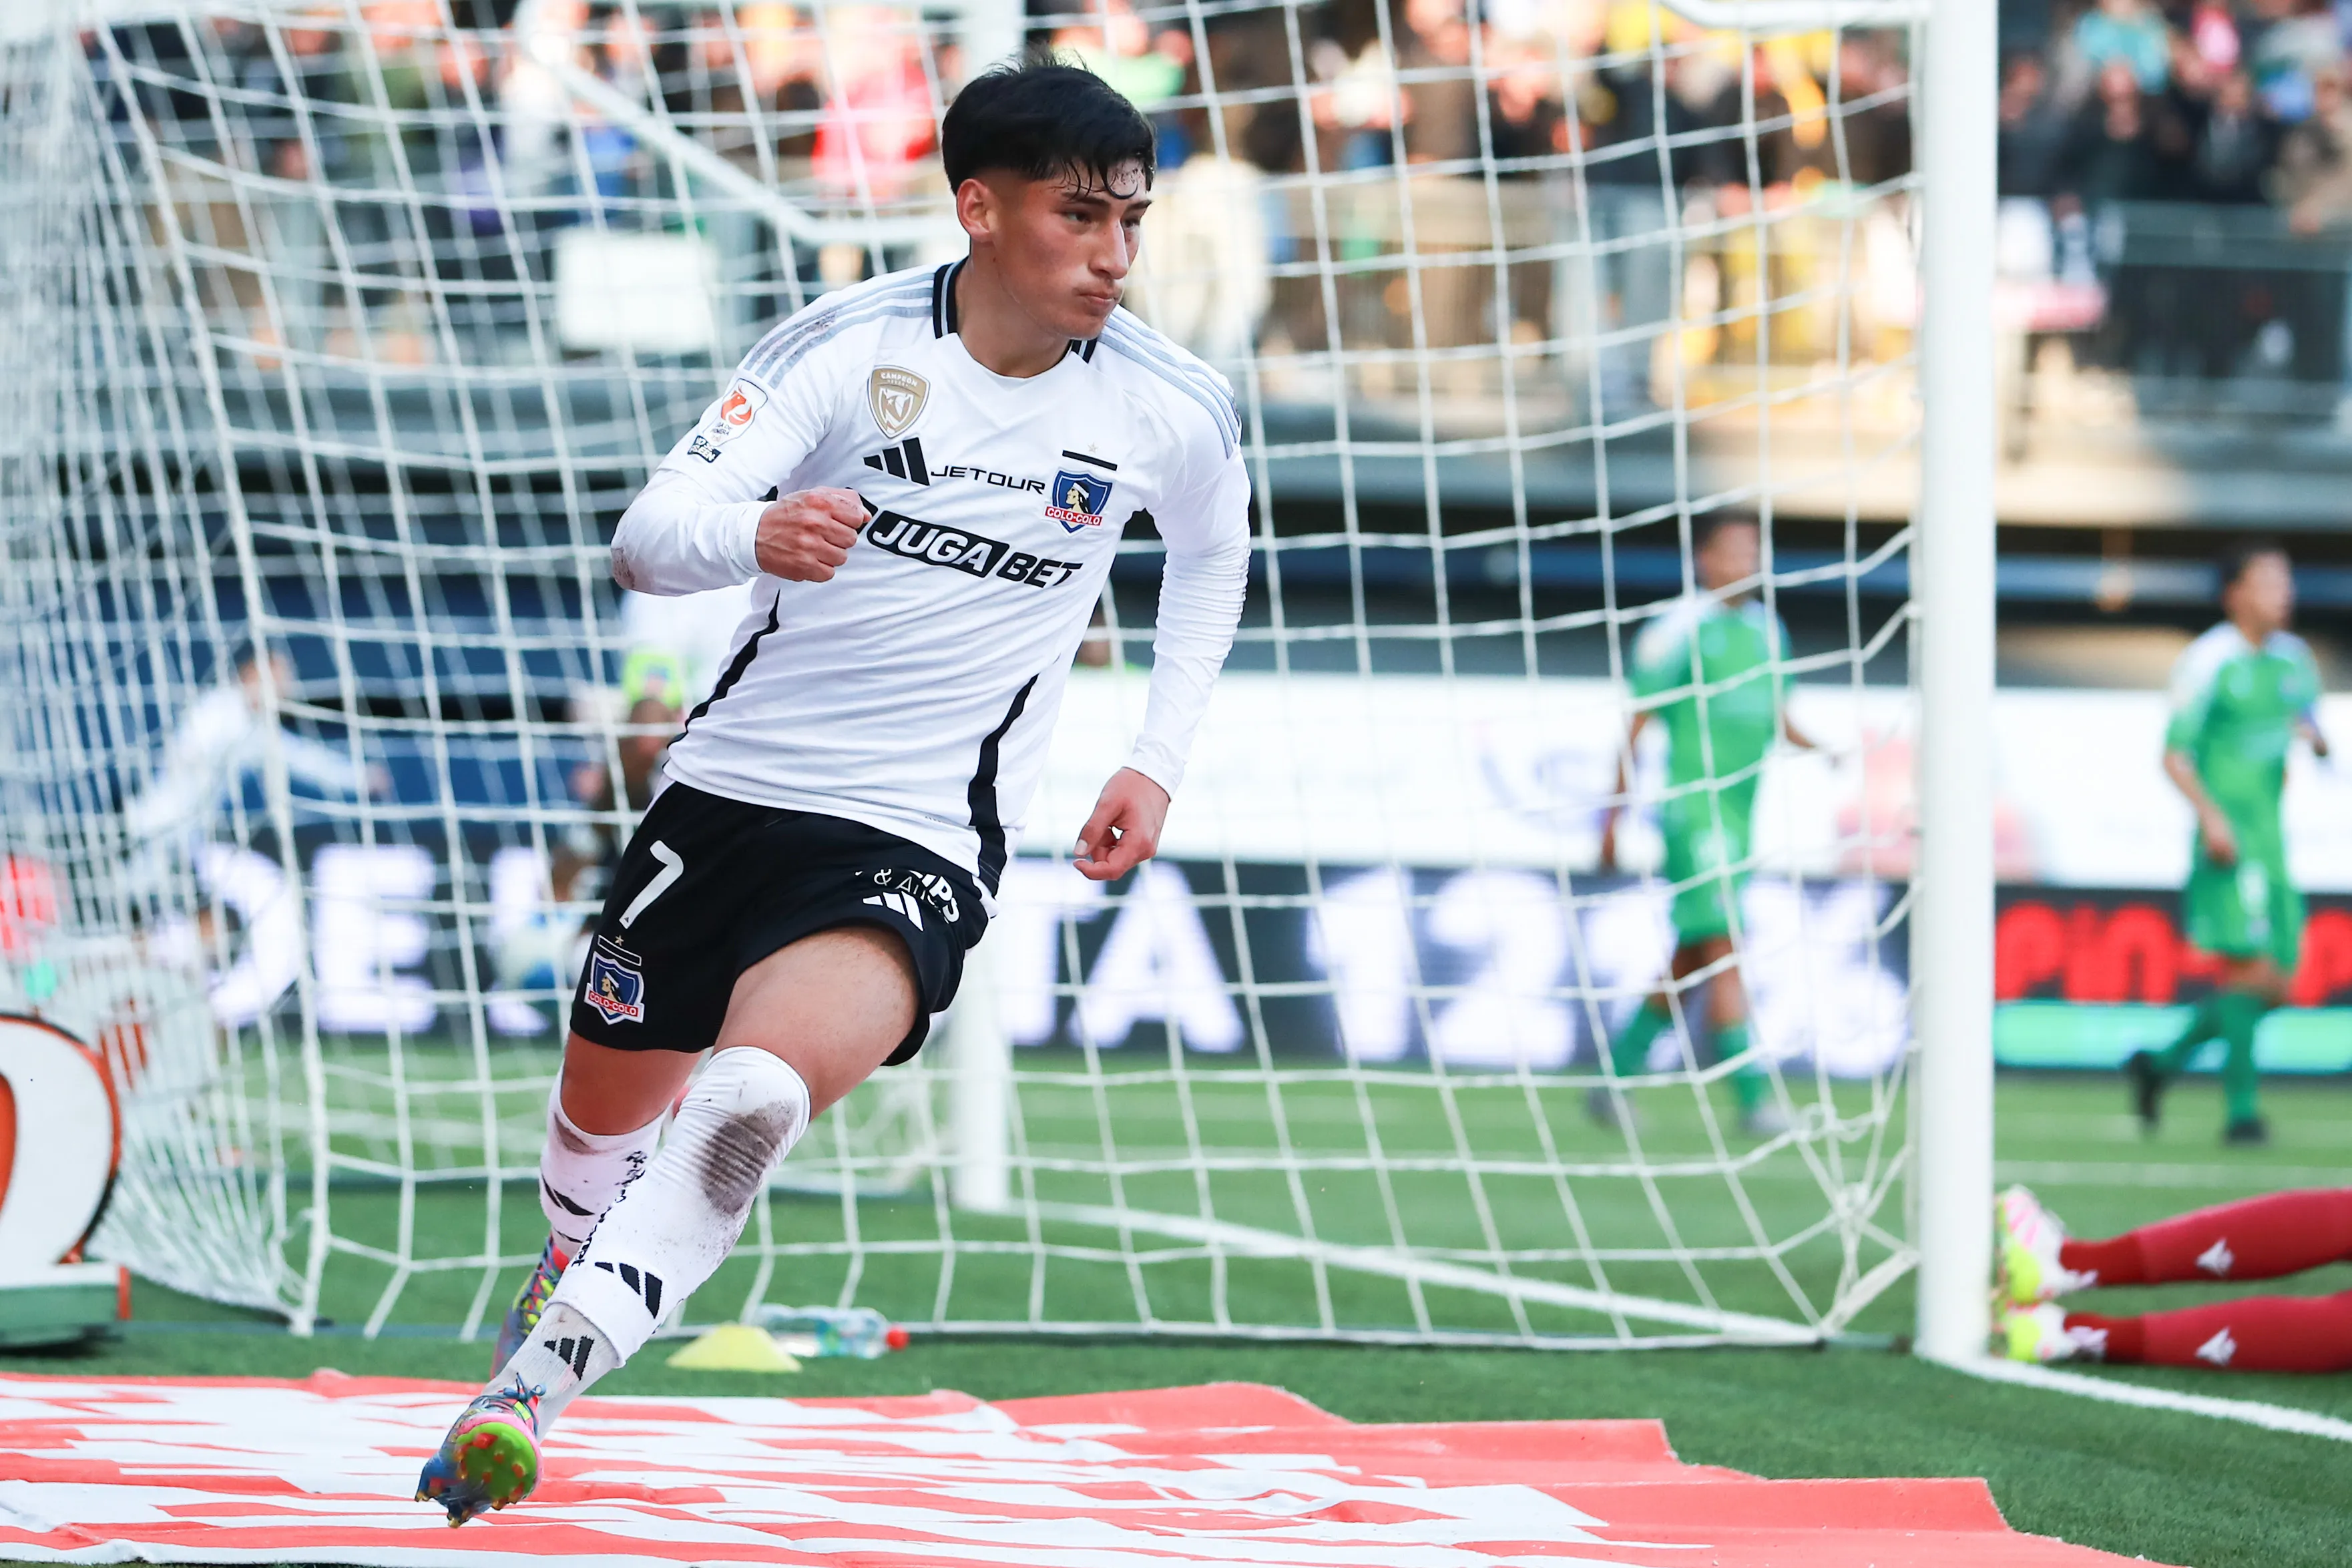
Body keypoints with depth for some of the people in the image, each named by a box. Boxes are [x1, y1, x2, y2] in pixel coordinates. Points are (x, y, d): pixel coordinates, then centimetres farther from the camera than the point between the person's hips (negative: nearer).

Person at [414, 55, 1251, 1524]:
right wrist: (756, 536, -39)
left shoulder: (1172, 408, -5)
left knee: (761, 1088, -32)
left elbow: (1215, 558, 20)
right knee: (610, 1100, 18)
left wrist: (1159, 762, 13)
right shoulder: (851, 343, -9)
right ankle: (576, 1261, 54)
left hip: (919, 843, -2)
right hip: (733, 784, 2)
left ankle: (539, 1373, -32)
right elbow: (649, 535, -17)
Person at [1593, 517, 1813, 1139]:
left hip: (1740, 810, 8)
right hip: (1692, 806, -8)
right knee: (1724, 951, -12)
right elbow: (1637, 725, -5)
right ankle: (1754, 1099, -14)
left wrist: (1816, 749, 1)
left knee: (1689, 960, 11)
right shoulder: (1677, 631, -8)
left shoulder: (1766, 630, 14)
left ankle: (1614, 1080, 23)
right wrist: (1615, 813, -5)